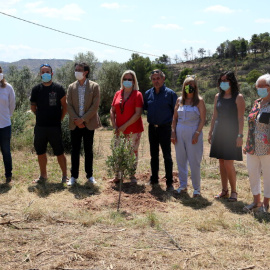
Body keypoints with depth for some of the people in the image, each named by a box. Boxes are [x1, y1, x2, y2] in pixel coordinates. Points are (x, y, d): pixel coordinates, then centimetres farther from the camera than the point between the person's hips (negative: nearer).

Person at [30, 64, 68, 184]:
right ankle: (43, 175, 24)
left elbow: (64, 106, 1)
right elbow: (33, 107, 15)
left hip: (55, 127, -3)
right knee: (40, 152, 11)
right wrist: (42, 117, 9)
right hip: (40, 127, 4)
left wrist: (59, 119, 0)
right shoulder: (36, 89, 5)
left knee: (59, 152, 0)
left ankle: (64, 175, 13)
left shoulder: (58, 88, -3)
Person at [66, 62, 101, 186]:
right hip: (75, 124, 2)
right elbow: (69, 105, 3)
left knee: (88, 150, 6)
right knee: (75, 150, 5)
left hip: (88, 123, -2)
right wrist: (76, 120, -10)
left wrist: (83, 119, -13)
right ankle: (74, 176, 13)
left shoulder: (94, 86, -1)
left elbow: (95, 106, -7)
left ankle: (89, 175, 16)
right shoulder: (71, 87, 8)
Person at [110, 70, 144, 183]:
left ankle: (132, 175, 16)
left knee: (133, 152, 4)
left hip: (133, 130, -4)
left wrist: (125, 126, -15)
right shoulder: (118, 94, 8)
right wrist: (114, 126, -3)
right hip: (119, 130, 4)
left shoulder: (137, 94, -6)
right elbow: (112, 111, 10)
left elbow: (138, 113, -13)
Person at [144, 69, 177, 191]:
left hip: (165, 128, -4)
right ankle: (154, 179, 25)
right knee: (154, 155, 13)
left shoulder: (170, 93, -5)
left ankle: (169, 182, 5)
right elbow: (144, 108, 19)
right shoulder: (148, 94, 7)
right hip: (152, 128, 5)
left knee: (167, 156, -1)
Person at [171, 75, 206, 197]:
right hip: (180, 133, 4)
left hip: (193, 133, -4)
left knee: (194, 162, -2)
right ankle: (183, 185, 23)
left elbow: (202, 119, -6)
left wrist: (197, 134, -15)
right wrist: (173, 132, 3)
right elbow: (175, 118, 12)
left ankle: (197, 188, 10)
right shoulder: (179, 100, 10)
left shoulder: (199, 101, -2)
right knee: (180, 160, 9)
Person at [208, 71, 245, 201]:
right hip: (219, 132, 6)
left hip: (231, 133, -6)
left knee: (228, 164, -8)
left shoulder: (238, 97, -6)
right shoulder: (218, 96, 10)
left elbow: (240, 118, -10)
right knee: (221, 163, 9)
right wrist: (211, 132, 12)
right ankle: (224, 190, 19)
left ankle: (233, 191, 6)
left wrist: (240, 135, -15)